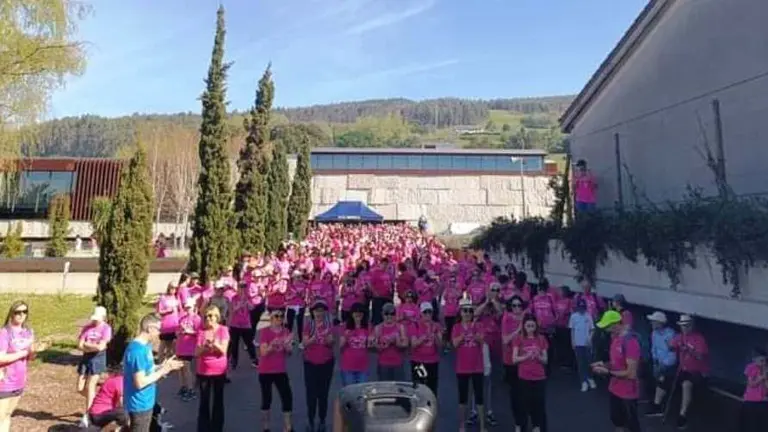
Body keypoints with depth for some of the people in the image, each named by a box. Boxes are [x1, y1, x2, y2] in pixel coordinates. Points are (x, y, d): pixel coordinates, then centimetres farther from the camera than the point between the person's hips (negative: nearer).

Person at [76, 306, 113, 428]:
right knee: (80, 388, 7)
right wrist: (93, 346, -14)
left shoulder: (106, 328, -11)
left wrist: (86, 344, -7)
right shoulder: (87, 327, 2)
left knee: (90, 387, -3)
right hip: (85, 358, 5)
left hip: (98, 358, -5)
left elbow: (101, 347, -18)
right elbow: (80, 346, -3)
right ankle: (95, 402, 34)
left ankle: (86, 416, 9)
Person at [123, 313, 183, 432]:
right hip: (140, 404, -10)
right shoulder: (138, 350, -25)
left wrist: (164, 366, 6)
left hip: (145, 402, 10)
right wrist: (162, 371, -18)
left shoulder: (144, 346, 5)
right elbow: (140, 382, -27)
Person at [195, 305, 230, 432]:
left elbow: (223, 350, -12)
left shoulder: (223, 330, -7)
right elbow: (196, 353, -5)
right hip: (203, 371, 1)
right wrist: (205, 345, -23)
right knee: (204, 401, 7)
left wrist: (215, 343, -29)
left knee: (218, 401, 10)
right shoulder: (201, 331, -3)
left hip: (219, 370, -1)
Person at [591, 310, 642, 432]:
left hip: (628, 393, -8)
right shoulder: (615, 338, 2)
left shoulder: (630, 341, -26)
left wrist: (607, 372, -21)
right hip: (615, 390, 8)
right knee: (617, 422, 24)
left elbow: (631, 373, -27)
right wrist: (604, 364, -3)